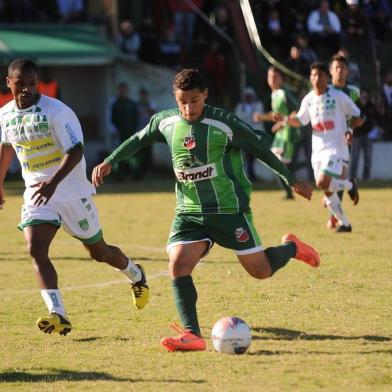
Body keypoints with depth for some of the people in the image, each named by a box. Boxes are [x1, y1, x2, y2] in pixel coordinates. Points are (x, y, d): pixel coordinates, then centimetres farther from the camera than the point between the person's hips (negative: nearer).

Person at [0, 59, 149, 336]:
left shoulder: (56, 111, -19)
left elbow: (76, 152, -26)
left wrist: (54, 182, -40)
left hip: (72, 192, -4)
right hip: (37, 195, 4)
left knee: (99, 252, 12)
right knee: (36, 250, -20)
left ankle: (136, 276, 43)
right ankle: (58, 316, -24)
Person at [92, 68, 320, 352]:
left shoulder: (224, 124, -15)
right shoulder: (166, 122, -1)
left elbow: (261, 149, -4)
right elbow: (139, 139, 19)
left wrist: (292, 181, 3)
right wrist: (110, 162, 13)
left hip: (229, 209, -4)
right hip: (189, 212, 4)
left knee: (261, 270, 2)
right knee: (178, 266, -18)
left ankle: (291, 247, 36)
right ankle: (192, 336, -17)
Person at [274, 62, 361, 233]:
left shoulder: (338, 96, -7)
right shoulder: (308, 100, 6)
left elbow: (356, 116, -1)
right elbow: (300, 120, 20)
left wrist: (350, 131, -19)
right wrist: (288, 121, 1)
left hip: (336, 148, -5)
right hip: (318, 150, 5)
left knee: (323, 183, -21)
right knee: (328, 191, 5)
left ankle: (349, 185, 7)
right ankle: (344, 224, 19)